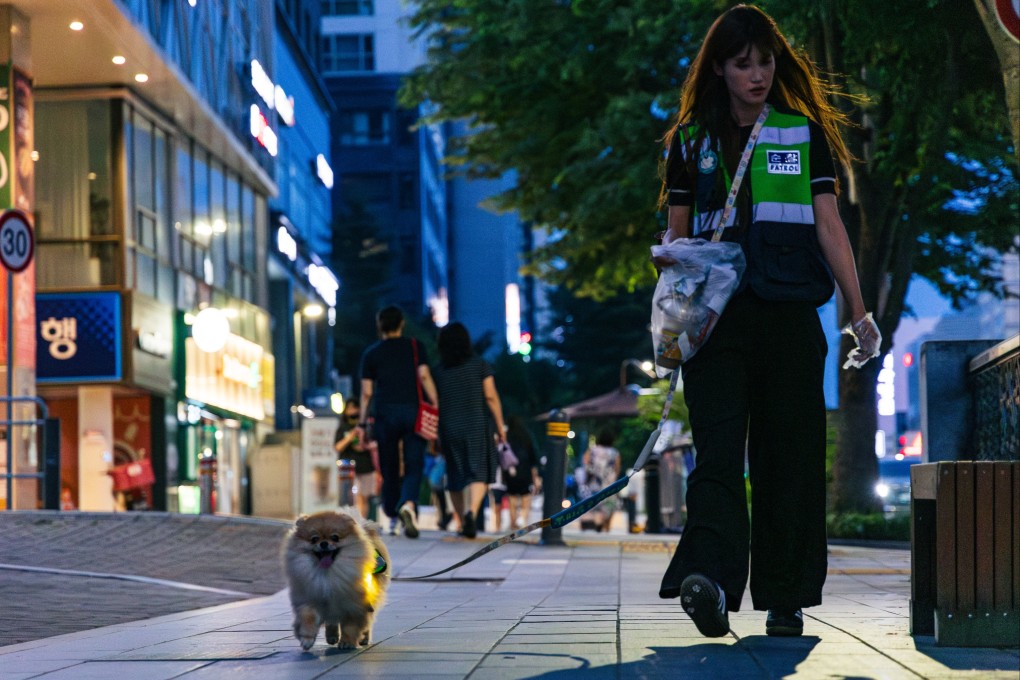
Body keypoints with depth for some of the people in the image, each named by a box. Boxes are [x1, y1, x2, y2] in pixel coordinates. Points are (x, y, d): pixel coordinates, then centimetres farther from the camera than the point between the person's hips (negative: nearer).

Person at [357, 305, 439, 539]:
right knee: (413, 466, -4)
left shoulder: (371, 353, 8)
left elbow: (366, 392, 6)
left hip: (384, 413, 1)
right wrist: (436, 405, -5)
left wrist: (362, 423, 11)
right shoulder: (415, 347, 6)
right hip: (413, 412, -1)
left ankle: (391, 512, 21)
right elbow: (424, 376, -5)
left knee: (389, 467, 12)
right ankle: (408, 504, -30)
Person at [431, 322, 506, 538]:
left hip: (449, 429, 2)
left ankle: (464, 523, 17)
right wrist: (500, 427, 2)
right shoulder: (480, 364, -2)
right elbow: (491, 397, -5)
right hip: (478, 427, -2)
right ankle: (472, 512, -27)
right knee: (478, 474, -3)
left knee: (456, 478, 12)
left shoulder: (438, 370, 2)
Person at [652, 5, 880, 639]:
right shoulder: (692, 141, 11)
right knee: (719, 448, -15)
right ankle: (710, 579, -30)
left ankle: (784, 597, 9)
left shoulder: (805, 134, 10)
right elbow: (677, 233, 15)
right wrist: (671, 256, -9)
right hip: (716, 315, -1)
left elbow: (829, 225, 7)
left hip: (789, 314, 1)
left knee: (789, 454, 2)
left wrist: (859, 312, 0)